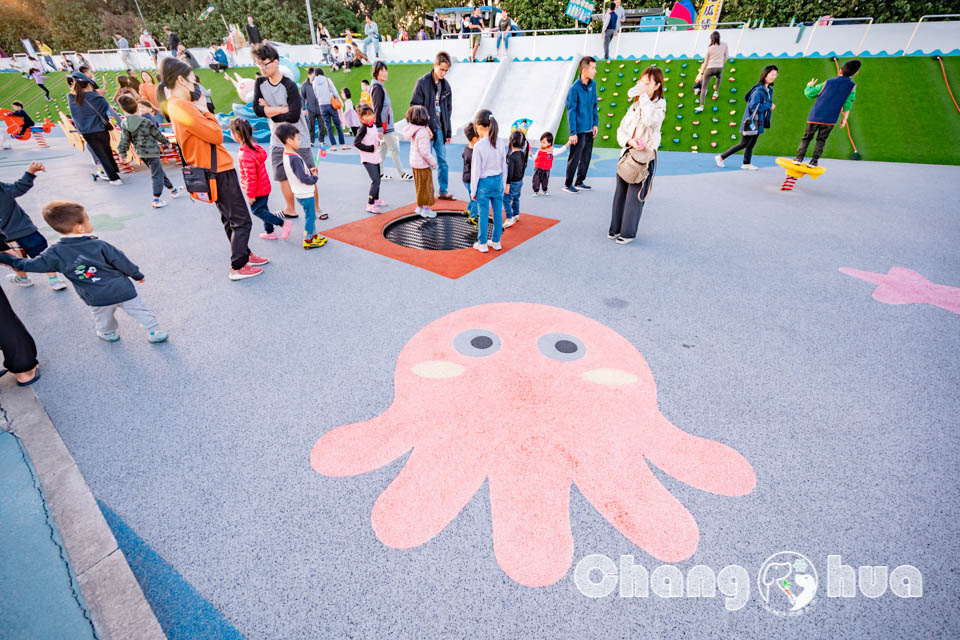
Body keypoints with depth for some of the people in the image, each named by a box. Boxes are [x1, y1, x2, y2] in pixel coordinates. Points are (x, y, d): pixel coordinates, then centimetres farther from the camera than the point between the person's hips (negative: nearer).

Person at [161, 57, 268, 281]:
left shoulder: (175, 105, 13)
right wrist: (205, 111, -7)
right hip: (218, 170, -10)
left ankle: (245, 254, 32)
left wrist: (201, 110, 5)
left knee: (230, 218, 19)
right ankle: (238, 267, 1)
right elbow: (216, 135, -18)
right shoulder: (182, 106, -17)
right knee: (241, 220, -4)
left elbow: (207, 133, 10)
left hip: (213, 169, 10)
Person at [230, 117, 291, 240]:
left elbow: (251, 176, -25)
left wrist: (250, 194, -16)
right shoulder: (254, 146, 3)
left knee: (257, 210, 4)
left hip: (257, 190, -9)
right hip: (264, 186, 9)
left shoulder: (246, 155, -26)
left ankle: (284, 223, 0)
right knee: (263, 208, 18)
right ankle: (269, 232, 27)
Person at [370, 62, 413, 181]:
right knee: (394, 149, -4)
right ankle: (402, 173, 2)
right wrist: (379, 128, -22)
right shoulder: (377, 88, -14)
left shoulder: (381, 86, 15)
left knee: (383, 147, 13)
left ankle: (380, 172, 20)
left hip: (387, 124, 9)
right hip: (384, 125, -9)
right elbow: (377, 109, -19)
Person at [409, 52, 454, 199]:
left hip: (439, 129, 6)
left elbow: (448, 110, 15)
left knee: (443, 161, 8)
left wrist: (448, 132, 12)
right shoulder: (423, 82, -7)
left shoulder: (446, 85, 10)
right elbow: (415, 106, -9)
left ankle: (443, 191, 18)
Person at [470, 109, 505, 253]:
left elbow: (476, 171, -12)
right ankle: (496, 242, 23)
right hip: (498, 181, 5)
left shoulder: (478, 146, -17)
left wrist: (473, 191, -3)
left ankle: (482, 244, 15)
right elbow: (504, 168, 7)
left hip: (484, 183, -5)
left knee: (483, 214, 5)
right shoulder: (500, 144, -1)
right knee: (498, 212, 12)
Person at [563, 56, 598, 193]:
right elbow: (571, 111, -14)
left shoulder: (593, 85, 5)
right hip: (579, 130, -7)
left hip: (589, 130, 7)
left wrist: (595, 124, 11)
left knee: (586, 157, 13)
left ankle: (579, 182, 27)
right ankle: (568, 185, 14)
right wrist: (573, 133, -15)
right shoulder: (574, 89, -14)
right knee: (574, 158, 1)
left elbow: (594, 105, 15)